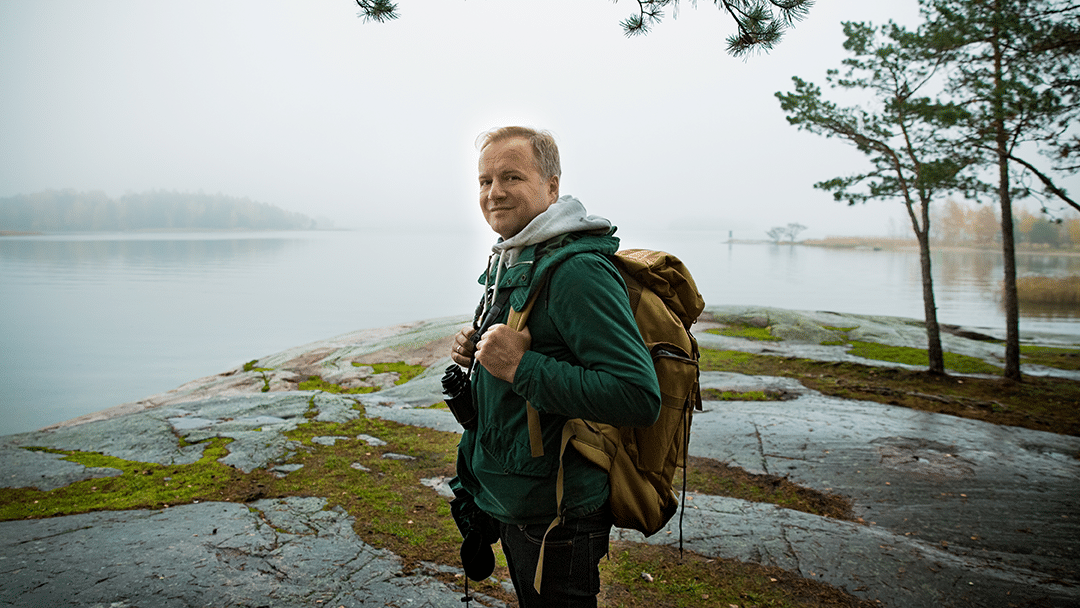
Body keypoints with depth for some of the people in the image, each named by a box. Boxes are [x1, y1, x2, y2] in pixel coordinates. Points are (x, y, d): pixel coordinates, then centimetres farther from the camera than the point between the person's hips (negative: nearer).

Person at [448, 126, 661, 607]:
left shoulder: (577, 269, -24)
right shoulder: (511, 260, 8)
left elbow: (640, 397, -31)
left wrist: (521, 366, -30)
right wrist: (476, 353, 0)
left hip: (555, 518, -9)